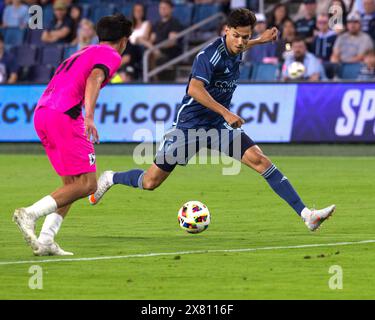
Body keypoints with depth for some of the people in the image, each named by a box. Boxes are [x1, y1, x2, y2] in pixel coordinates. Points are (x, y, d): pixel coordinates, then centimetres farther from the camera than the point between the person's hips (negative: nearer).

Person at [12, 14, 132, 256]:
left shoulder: (82, 53, 30)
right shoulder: (110, 55, 4)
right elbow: (94, 78, -16)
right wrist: (89, 117, -29)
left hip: (41, 113, 9)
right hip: (64, 116, -9)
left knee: (72, 183, 13)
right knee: (87, 184, -7)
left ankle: (45, 240, -1)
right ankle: (30, 213, -20)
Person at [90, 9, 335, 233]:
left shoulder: (236, 52, 2)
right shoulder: (210, 55, -23)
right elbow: (195, 89, -37)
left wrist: (260, 41, 24)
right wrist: (225, 112, -40)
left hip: (218, 127, 6)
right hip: (189, 125, -6)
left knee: (259, 160, -12)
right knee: (150, 182, 1)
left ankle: (306, 214, -16)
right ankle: (110, 179, 33)